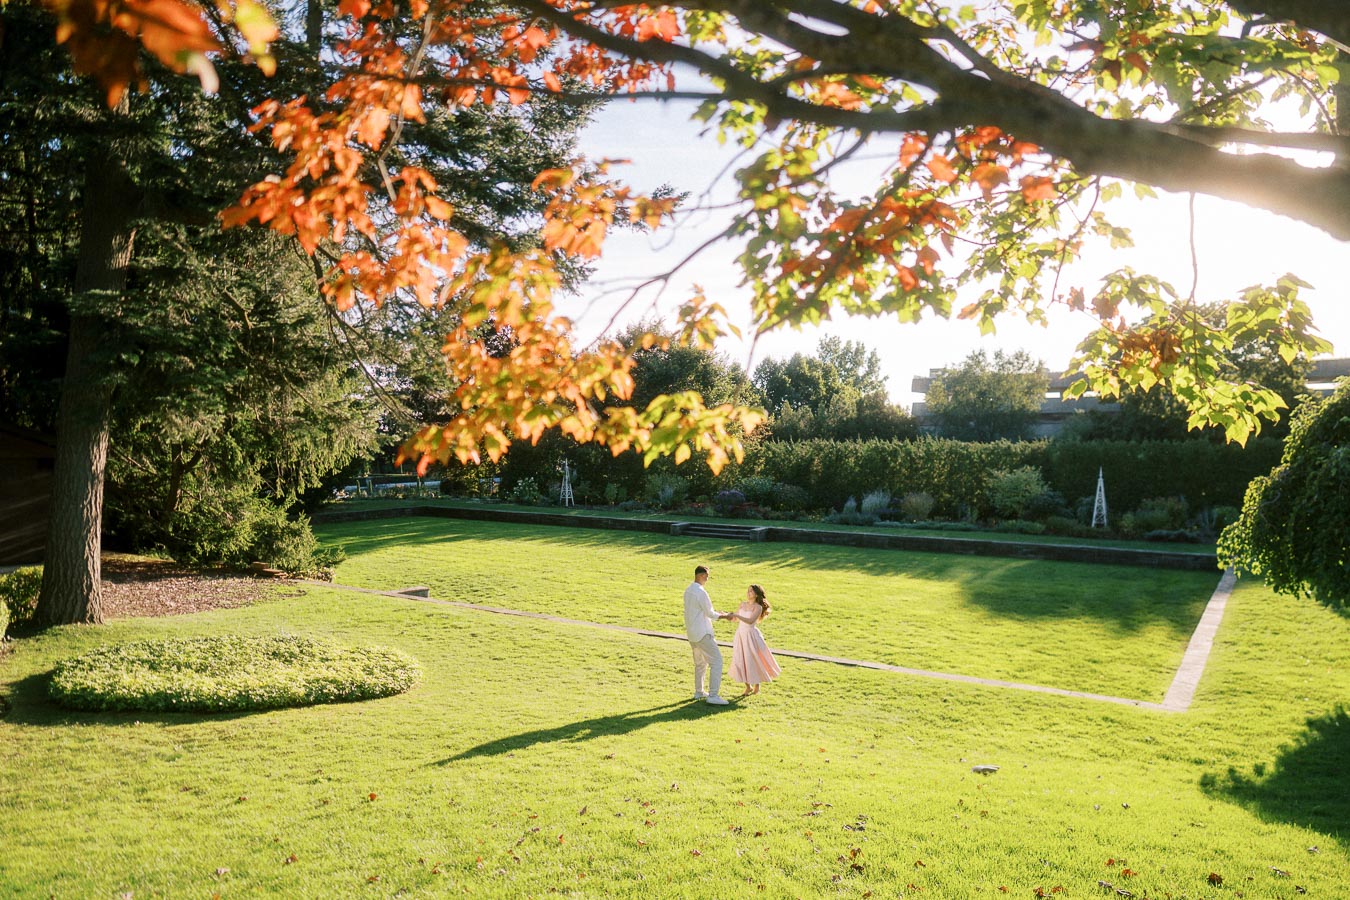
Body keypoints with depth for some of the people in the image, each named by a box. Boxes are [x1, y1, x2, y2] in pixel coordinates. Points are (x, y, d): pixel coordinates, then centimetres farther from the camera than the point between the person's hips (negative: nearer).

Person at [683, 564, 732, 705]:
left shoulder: (688, 591, 9)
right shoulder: (701, 592, -19)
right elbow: (710, 614, -15)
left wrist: (718, 613, 16)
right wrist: (725, 616, 1)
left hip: (692, 633, 9)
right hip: (702, 633, -9)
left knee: (700, 662, 21)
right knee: (716, 661, -7)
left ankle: (698, 692, 28)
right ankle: (713, 695, -10)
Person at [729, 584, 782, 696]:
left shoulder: (758, 607, -11)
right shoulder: (743, 604, 8)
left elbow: (750, 621, -24)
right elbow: (734, 618, 13)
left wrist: (737, 615, -32)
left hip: (751, 635, -6)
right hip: (740, 634, 6)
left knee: (753, 661, 4)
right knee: (740, 662, 7)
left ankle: (757, 686, 25)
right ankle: (748, 686, 23)